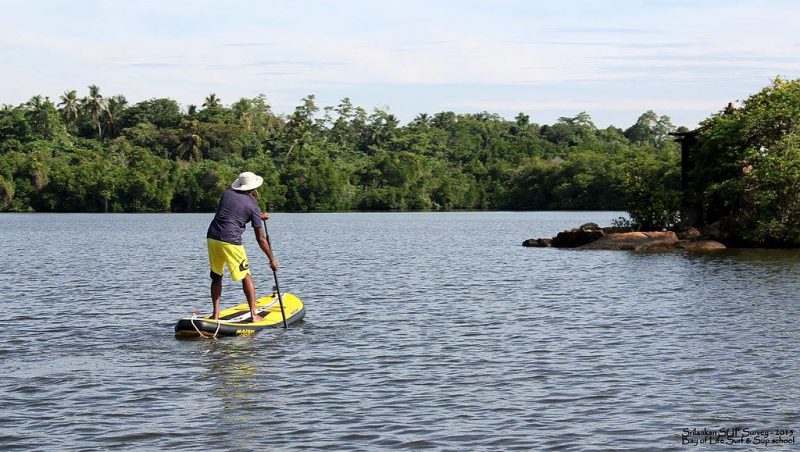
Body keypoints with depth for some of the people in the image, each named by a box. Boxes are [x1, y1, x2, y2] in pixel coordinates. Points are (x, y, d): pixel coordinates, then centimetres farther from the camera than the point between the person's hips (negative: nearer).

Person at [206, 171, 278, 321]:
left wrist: (258, 216, 39)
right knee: (246, 277, 8)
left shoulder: (227, 193, 13)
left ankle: (216, 314, 15)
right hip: (230, 241, -5)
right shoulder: (253, 206, 0)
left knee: (216, 276, 18)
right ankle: (253, 314, 5)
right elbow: (261, 239, 2)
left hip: (212, 238, 5)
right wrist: (272, 259, 12)